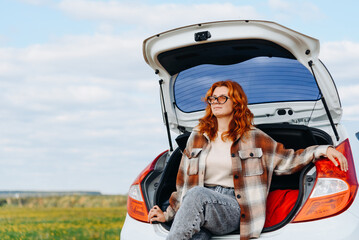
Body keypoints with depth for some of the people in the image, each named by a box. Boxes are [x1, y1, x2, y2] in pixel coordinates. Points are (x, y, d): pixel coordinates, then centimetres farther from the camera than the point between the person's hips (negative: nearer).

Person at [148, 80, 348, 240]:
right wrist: (168, 213, 21)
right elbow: (185, 181, 25)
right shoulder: (197, 137, 20)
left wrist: (324, 150, 5)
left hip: (232, 209, -2)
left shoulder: (253, 138, 12)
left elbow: (287, 160, 16)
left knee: (196, 195, -38)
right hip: (198, 209, 2)